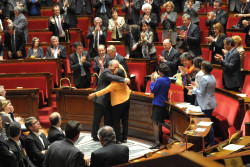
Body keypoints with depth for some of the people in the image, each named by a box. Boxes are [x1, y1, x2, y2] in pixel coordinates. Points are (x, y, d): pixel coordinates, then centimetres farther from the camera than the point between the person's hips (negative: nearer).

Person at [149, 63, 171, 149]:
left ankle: (157, 142, -13)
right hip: (164, 103, 9)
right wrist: (156, 79, 12)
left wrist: (152, 80, -2)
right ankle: (159, 140, 27)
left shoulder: (159, 80, -20)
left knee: (155, 123, -7)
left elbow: (153, 90, -12)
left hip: (157, 104, -9)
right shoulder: (168, 80, 7)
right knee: (159, 123, 19)